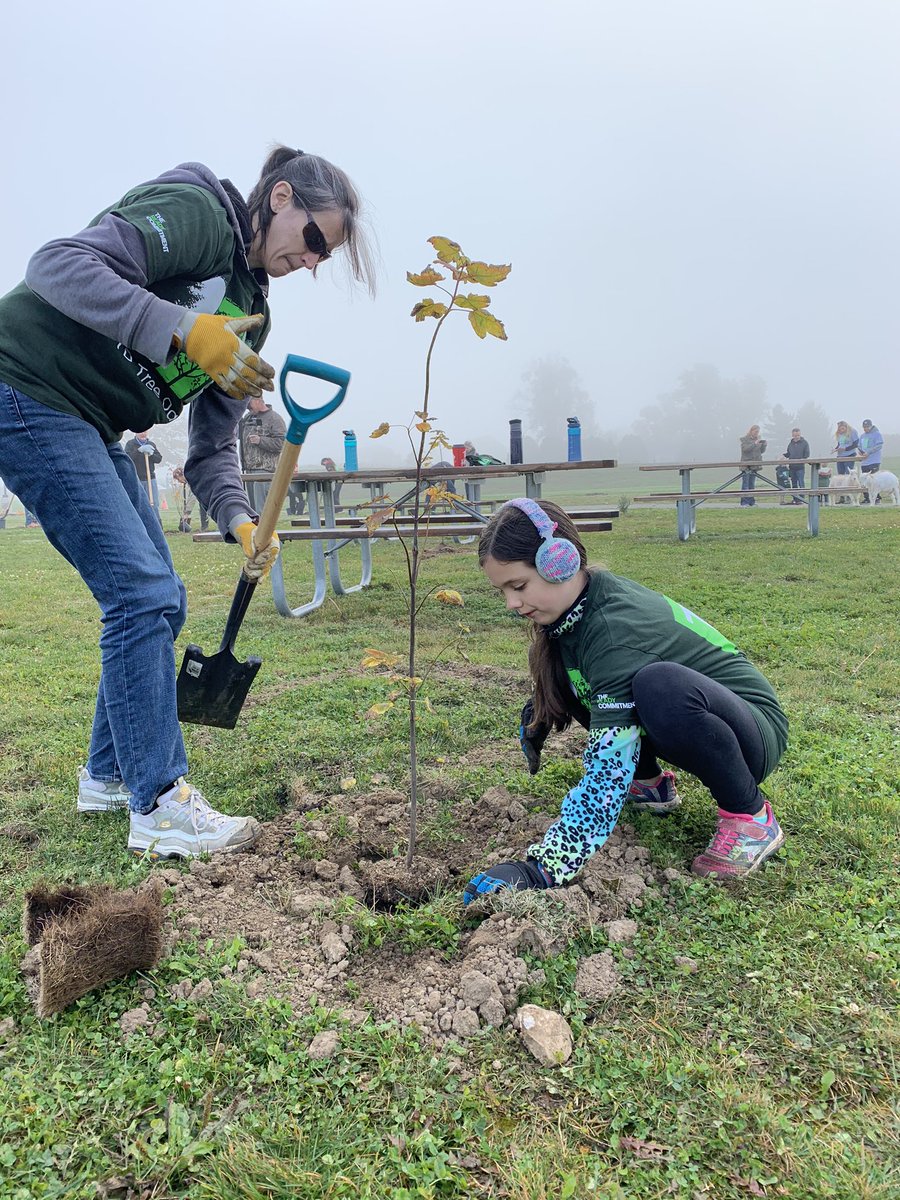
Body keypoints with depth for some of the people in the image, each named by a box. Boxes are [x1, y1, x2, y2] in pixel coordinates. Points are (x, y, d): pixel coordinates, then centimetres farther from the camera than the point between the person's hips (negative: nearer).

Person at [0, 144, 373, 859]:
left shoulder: (250, 313, 12)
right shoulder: (193, 210, -11)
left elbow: (213, 446, 7)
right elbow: (58, 267, -25)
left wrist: (241, 521, -11)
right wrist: (186, 330, -33)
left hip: (92, 430, 9)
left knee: (160, 600, 8)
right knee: (143, 592, -14)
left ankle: (109, 776, 23)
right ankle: (157, 807, -3)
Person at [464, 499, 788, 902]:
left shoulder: (616, 631, -32)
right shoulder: (576, 604, -7)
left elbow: (606, 776, -36)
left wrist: (538, 870, -40)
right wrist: (537, 714, 2)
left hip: (755, 729, -8)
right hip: (691, 724, 8)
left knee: (660, 685, -39)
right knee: (562, 669, -2)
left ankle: (750, 816, -14)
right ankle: (650, 783, 11)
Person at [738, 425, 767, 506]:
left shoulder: (758, 439, 15)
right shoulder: (744, 439, -1)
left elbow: (762, 451, 14)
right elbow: (745, 449, -17)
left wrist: (764, 444, -4)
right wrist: (755, 443, -23)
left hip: (755, 465, 6)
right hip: (746, 465, -6)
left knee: (752, 485, 8)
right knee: (745, 485, -9)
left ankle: (751, 502, 10)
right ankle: (744, 503, -11)